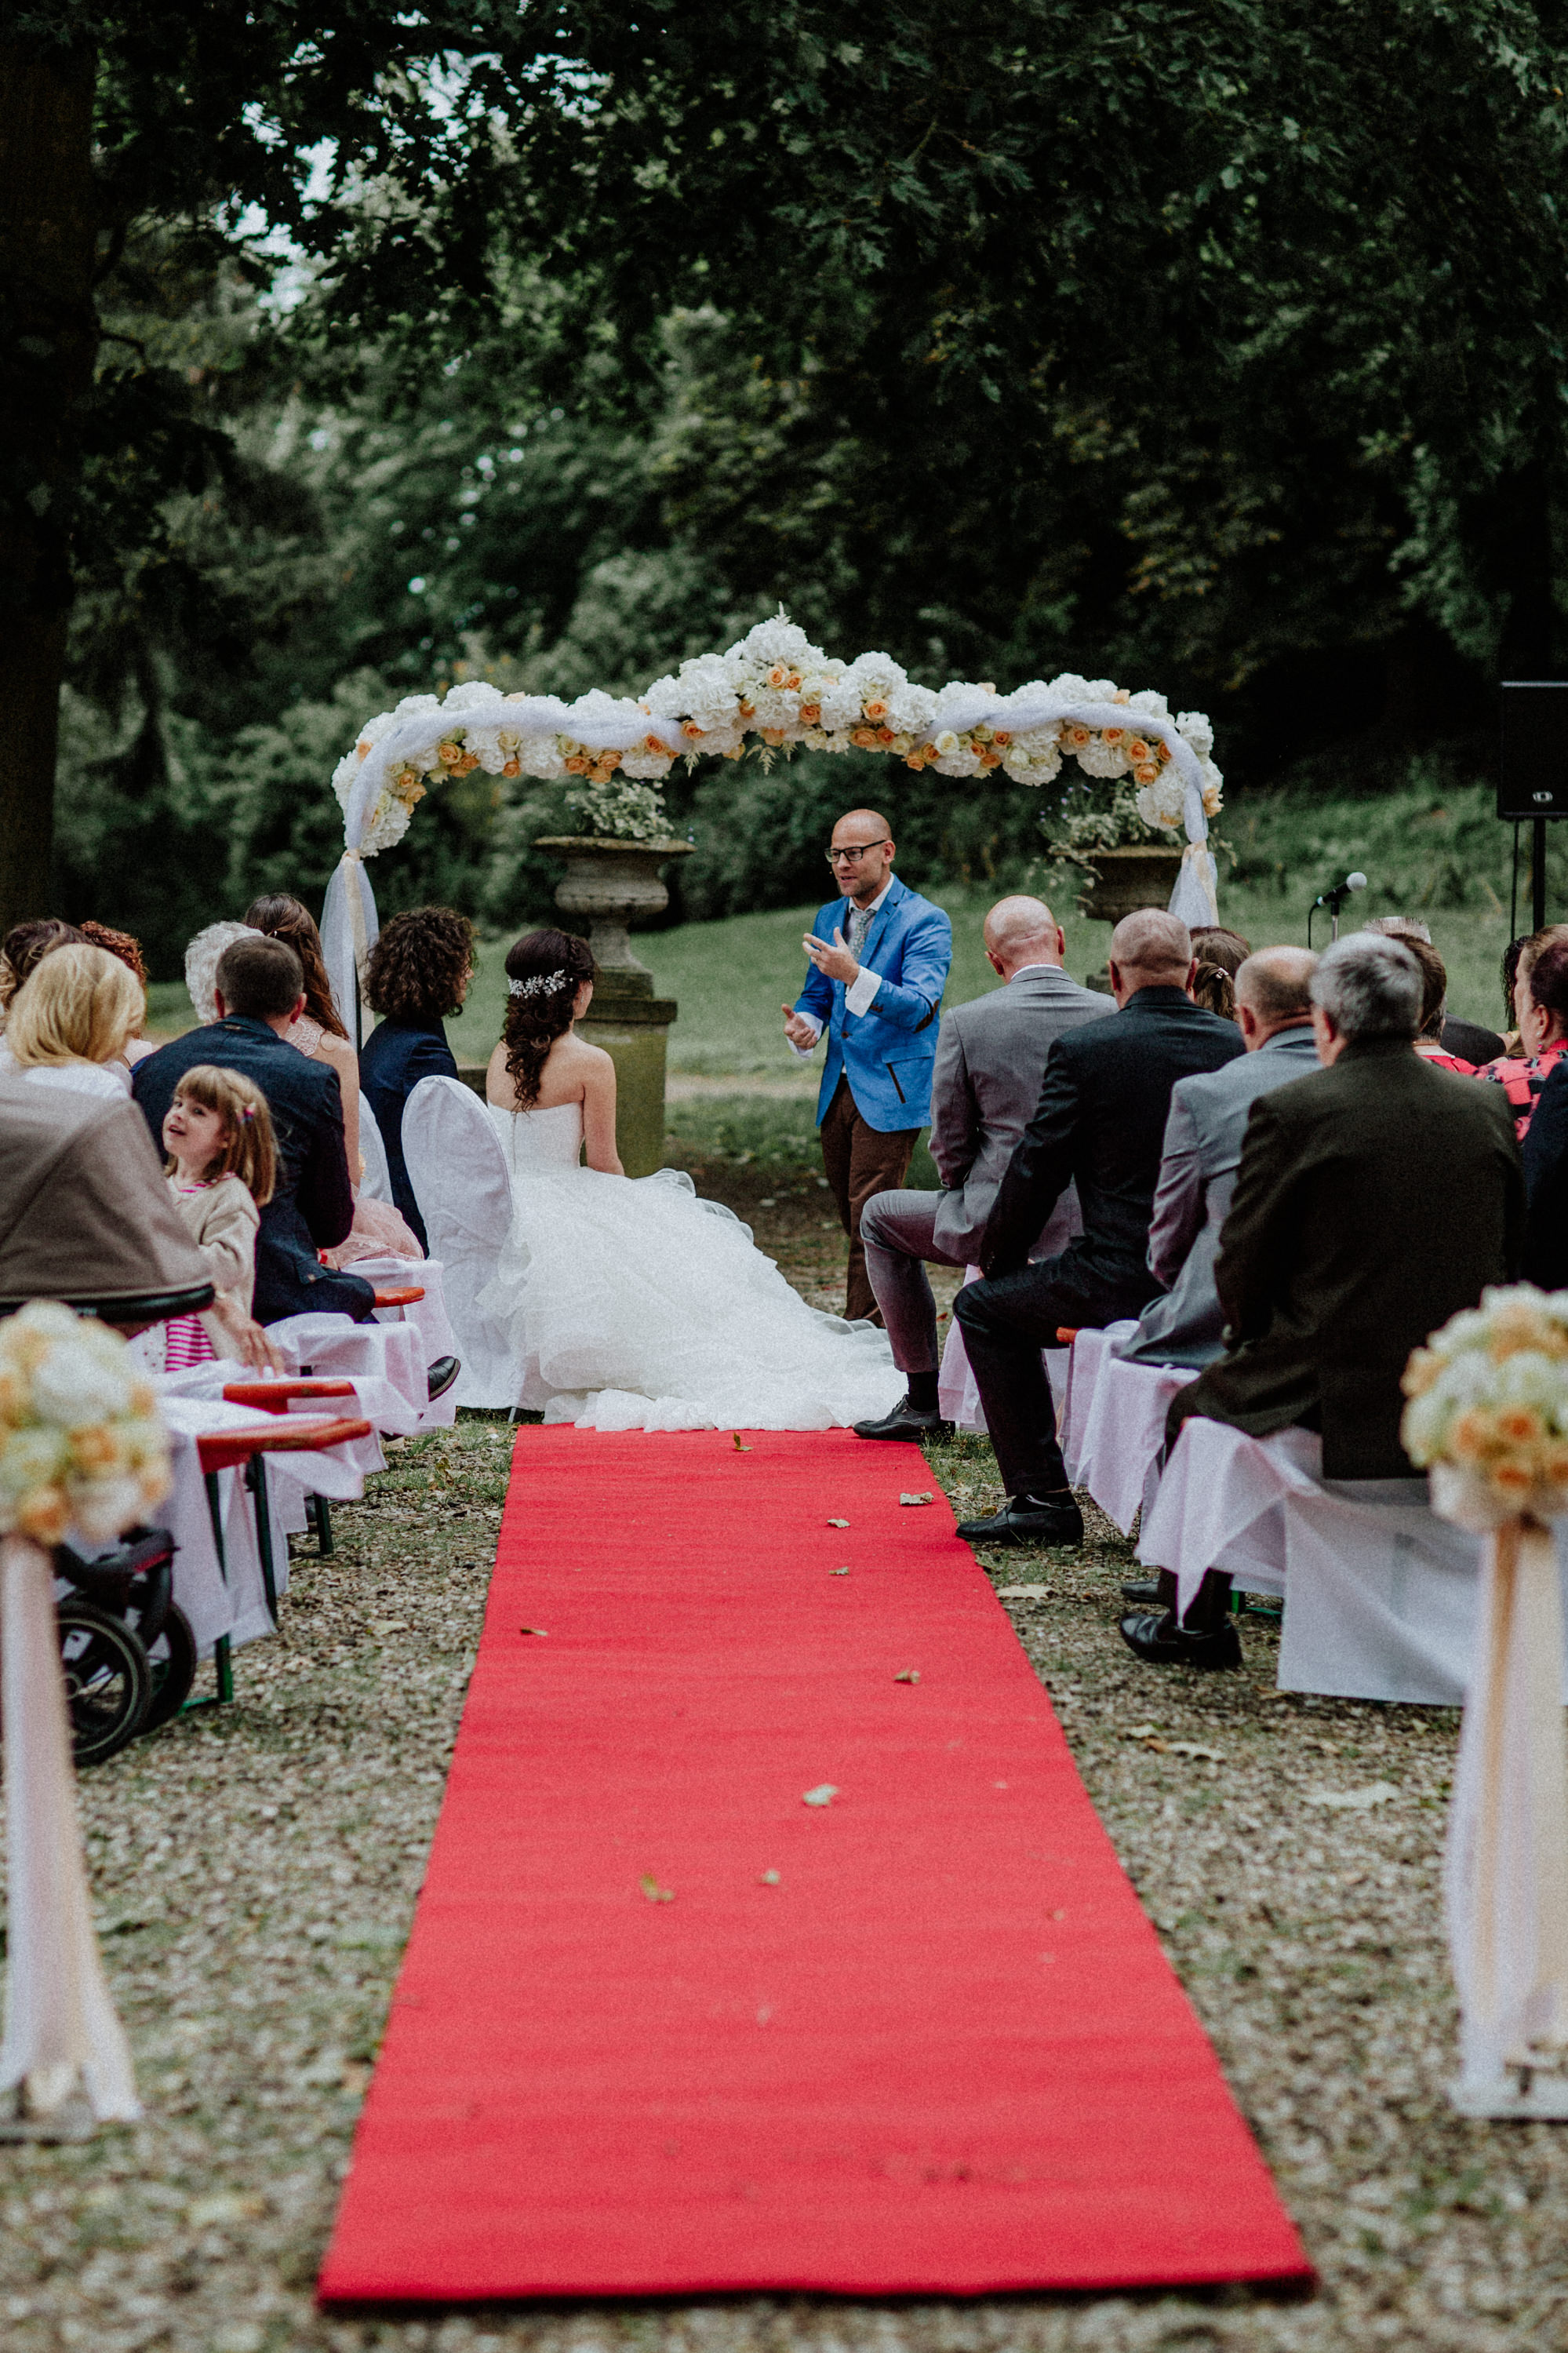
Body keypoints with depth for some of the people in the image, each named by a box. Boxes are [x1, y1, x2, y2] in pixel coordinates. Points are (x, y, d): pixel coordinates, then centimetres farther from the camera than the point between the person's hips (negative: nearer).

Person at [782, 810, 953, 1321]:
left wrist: (854, 974, -32)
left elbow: (919, 1007, -20)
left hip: (890, 1088, -7)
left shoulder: (924, 921, -9)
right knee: (847, 1207, 13)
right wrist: (804, 1023, -3)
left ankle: (863, 1331, -6)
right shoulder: (828, 917, 13)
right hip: (839, 1086, 7)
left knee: (870, 1212, -11)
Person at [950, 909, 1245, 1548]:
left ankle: (1042, 1496, 10)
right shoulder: (1239, 1046, 3)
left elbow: (1035, 1171, -4)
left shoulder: (1083, 1049, -9)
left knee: (982, 1306, 16)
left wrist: (995, 1259, 12)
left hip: (1124, 1280, -6)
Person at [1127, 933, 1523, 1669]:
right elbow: (1506, 1255, 11)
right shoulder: (1486, 1106, 2)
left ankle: (1196, 1621, 31)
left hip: (1340, 1411, -5)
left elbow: (1241, 1270, -5)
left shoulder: (1290, 1112, -12)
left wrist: (1250, 1336, 15)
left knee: (1197, 1405, 23)